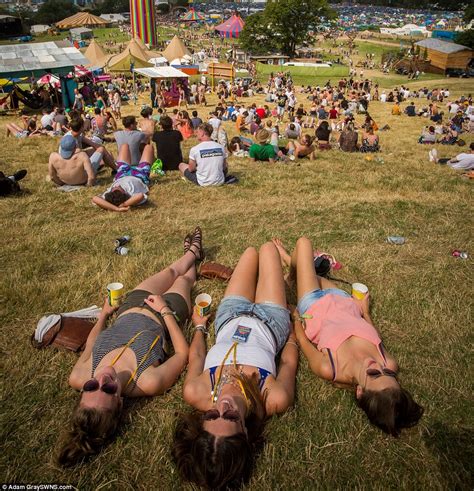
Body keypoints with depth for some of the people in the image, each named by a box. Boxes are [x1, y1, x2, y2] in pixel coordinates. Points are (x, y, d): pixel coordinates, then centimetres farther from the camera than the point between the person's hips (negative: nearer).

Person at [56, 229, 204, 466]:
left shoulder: (78, 379, -36)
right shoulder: (149, 384, -45)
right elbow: (182, 353, -26)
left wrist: (103, 314, 2)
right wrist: (165, 311, -23)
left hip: (128, 309, 3)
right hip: (161, 316, -2)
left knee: (170, 272, 27)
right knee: (183, 279, 27)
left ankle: (191, 253, 63)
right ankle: (192, 253, 64)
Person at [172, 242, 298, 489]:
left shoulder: (195, 395, -39)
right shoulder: (274, 401, -41)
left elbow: (195, 355, -16)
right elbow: (288, 362, -18)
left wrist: (200, 326, 5)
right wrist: (292, 334, 2)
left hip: (231, 319, 1)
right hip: (268, 324, -1)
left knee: (251, 252, 19)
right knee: (267, 248, 14)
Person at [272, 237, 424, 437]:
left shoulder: (329, 371, -42)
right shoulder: (390, 365, -32)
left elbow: (302, 339, -23)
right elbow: (376, 336, -9)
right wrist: (365, 311, 7)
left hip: (315, 307, -3)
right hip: (346, 303, 3)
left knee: (303, 242, 8)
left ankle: (291, 264, 46)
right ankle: (292, 262, 61)